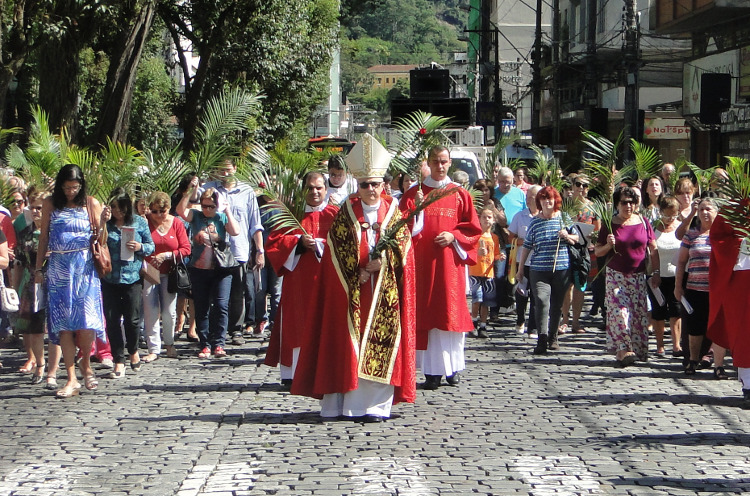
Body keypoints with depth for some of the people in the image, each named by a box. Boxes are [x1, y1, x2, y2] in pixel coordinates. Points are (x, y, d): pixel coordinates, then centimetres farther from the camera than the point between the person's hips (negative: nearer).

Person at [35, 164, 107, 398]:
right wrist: (38, 268, 11)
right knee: (63, 324, -3)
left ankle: (86, 364, 17)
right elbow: (43, 237, 13)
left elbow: (101, 241, 4)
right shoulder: (51, 204, 9)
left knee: (87, 320, -11)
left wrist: (103, 223, -15)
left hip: (84, 267, -1)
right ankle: (72, 379, 0)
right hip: (59, 268, 1)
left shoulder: (91, 204, 5)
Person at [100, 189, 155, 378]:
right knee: (112, 320, 0)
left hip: (132, 277, -1)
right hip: (110, 279, 1)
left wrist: (140, 247, -12)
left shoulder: (139, 222, 4)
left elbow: (151, 246, 9)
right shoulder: (106, 223, 3)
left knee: (132, 319, 1)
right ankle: (119, 361, 8)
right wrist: (102, 223, -14)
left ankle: (133, 350, 30)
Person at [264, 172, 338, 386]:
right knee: (297, 325, 0)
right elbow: (274, 241, 5)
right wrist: (299, 242, -10)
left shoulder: (336, 215, 7)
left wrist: (318, 245, -14)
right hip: (298, 280, 2)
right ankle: (294, 373, 3)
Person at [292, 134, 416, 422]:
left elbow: (403, 244, 0)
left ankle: (375, 404, -1)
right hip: (351, 290, -1)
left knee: (381, 341, -4)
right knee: (347, 341, -3)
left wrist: (383, 260, -17)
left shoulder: (393, 212, 9)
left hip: (385, 289, 1)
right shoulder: (346, 212, 6)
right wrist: (363, 269, -11)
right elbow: (338, 249, 0)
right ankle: (343, 403, -1)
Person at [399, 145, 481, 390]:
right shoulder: (414, 194, 7)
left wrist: (453, 236, -8)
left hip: (451, 262, 1)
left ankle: (452, 367, 10)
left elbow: (473, 229, 8)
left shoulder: (460, 195, 9)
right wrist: (415, 207, -16)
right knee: (427, 314, -4)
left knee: (452, 312, 0)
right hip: (423, 262, -1)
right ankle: (432, 371, -2)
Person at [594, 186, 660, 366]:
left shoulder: (643, 222, 5)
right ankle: (623, 349, -17)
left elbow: (653, 249, 9)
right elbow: (597, 252, 4)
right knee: (620, 310, -14)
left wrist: (656, 272, 3)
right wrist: (608, 245, -16)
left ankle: (638, 350, 8)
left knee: (638, 313, 0)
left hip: (638, 276, 2)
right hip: (616, 275, -2)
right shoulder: (609, 225, 1)